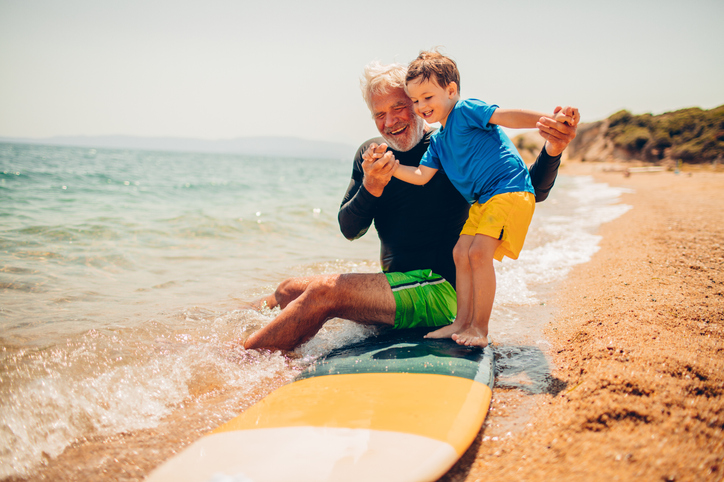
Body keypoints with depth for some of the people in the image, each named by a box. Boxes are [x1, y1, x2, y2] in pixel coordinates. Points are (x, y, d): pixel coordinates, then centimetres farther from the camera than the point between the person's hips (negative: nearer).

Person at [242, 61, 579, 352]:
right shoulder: (371, 154, 8)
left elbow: (530, 192, -6)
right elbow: (349, 229, 4)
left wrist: (552, 152, -27)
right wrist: (371, 188, -17)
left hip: (442, 290, -7)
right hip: (397, 286, 7)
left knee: (323, 293, -23)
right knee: (289, 291, 6)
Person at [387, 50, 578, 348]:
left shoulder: (466, 110, -6)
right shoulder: (438, 141, 18)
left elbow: (506, 117, -17)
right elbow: (421, 176, 15)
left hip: (510, 191, -9)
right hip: (482, 201, 9)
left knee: (479, 252, -19)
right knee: (461, 252, 2)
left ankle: (480, 329, -10)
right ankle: (462, 322, 8)